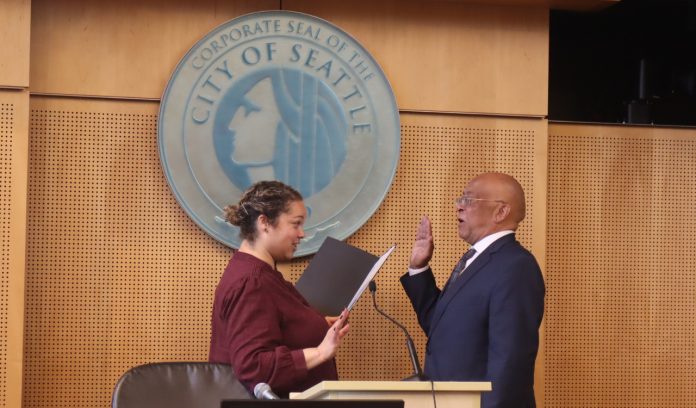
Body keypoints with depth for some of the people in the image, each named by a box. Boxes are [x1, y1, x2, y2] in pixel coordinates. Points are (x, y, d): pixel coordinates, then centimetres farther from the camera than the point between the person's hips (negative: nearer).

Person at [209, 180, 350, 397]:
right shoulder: (251, 283, -17)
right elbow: (253, 366, -25)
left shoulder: (255, 272, 17)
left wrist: (317, 323, 25)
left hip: (282, 398, 10)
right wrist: (322, 352, -26)